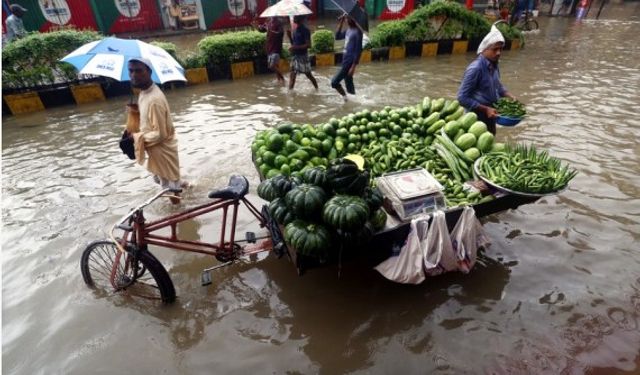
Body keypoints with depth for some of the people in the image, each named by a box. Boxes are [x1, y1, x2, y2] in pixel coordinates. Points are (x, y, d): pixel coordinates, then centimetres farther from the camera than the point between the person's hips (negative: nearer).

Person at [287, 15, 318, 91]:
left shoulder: (305, 30, -11)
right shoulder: (294, 30, 11)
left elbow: (308, 45, -19)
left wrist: (296, 47, -25)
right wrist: (290, 36, 1)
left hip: (303, 55, -7)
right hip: (295, 55, 7)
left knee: (308, 74, 3)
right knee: (292, 74, 4)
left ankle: (317, 88, 20)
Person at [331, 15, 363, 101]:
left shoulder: (357, 32, -15)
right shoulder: (348, 30, 11)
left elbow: (358, 51, -19)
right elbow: (337, 37, 21)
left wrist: (353, 66, -23)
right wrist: (341, 23, 10)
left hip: (350, 62, -9)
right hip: (345, 61, 9)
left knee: (334, 82, -9)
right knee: (349, 87, 13)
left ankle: (345, 97, 8)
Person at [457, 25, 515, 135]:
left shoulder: (494, 65, 2)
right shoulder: (475, 68, -23)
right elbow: (462, 98, -25)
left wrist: (510, 96, 3)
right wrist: (485, 109, -24)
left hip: (490, 117, 8)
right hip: (477, 118, -8)